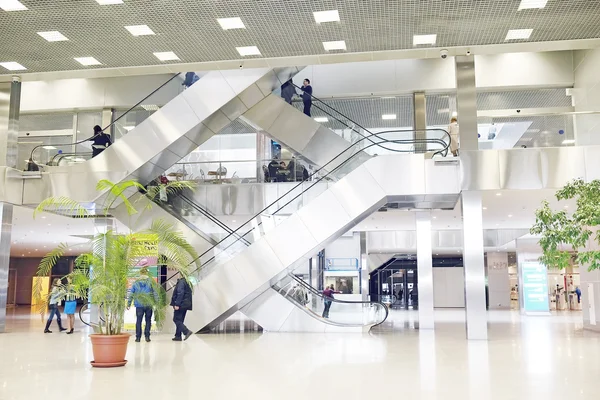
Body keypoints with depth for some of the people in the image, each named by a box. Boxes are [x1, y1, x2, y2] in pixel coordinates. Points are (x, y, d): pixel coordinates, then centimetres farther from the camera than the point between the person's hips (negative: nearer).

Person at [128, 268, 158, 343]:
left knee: (138, 321, 7)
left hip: (139, 305, 1)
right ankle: (147, 336, 6)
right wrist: (157, 303, 1)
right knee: (148, 321, 10)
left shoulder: (136, 283, 2)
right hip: (149, 305, -1)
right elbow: (155, 293, -4)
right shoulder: (151, 282, -2)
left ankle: (138, 337, 7)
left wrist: (128, 304, 12)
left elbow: (131, 294, 5)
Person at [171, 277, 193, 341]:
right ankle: (178, 336, 13)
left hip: (181, 305, -10)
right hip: (185, 304, 10)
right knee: (179, 320, 13)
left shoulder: (181, 282, -13)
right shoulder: (187, 282, 17)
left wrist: (177, 304, -22)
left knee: (176, 319, -6)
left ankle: (186, 331, -17)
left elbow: (180, 293, -21)